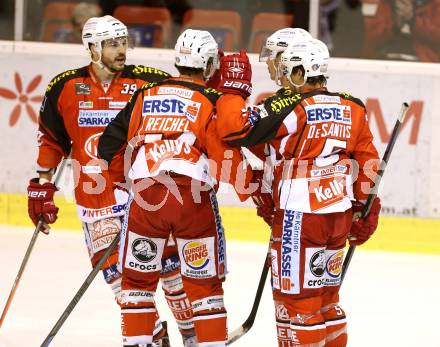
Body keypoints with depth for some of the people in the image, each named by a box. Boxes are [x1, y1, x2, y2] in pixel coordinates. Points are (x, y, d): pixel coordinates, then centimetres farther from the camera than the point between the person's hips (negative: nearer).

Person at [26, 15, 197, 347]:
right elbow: (51, 139, 12)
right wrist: (42, 186, 13)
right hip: (94, 196, 2)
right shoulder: (65, 88, 1)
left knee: (169, 260, -4)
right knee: (116, 270, -1)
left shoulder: (148, 81, -5)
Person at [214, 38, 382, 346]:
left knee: (296, 295, 1)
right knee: (325, 295, 18)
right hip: (340, 216, 7)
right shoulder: (352, 108, 7)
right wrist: (365, 210, 19)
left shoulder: (289, 105, -12)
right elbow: (368, 162, 11)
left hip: (299, 217, -7)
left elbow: (236, 131, -15)